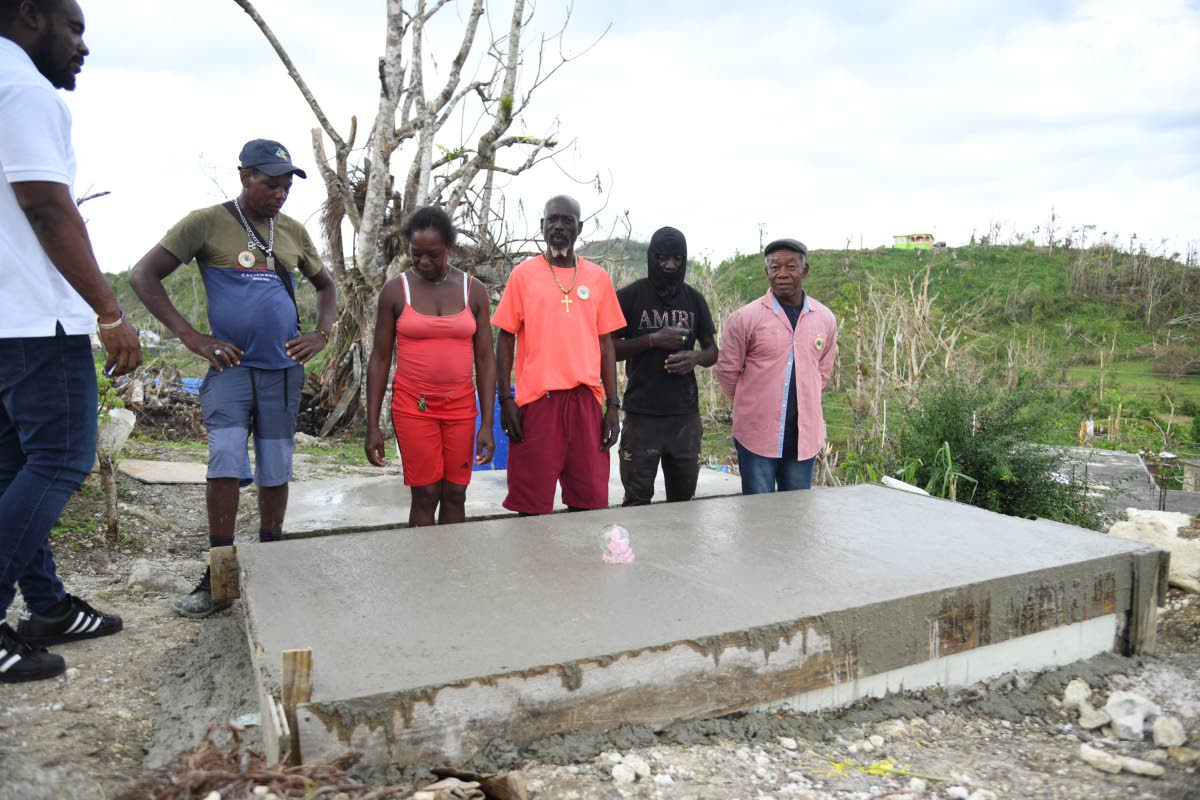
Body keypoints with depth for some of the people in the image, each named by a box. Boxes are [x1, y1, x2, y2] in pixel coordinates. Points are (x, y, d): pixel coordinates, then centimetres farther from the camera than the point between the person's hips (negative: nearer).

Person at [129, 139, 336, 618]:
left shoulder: (293, 232, 10)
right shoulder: (207, 223, -2)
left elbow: (325, 285, 24)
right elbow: (143, 276, -4)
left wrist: (322, 334, 7)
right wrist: (190, 336, -12)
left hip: (284, 369, 4)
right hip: (231, 366, -3)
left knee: (276, 471, 8)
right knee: (226, 463, -15)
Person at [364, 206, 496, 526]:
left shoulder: (473, 290, 2)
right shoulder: (396, 290, -1)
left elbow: (485, 359, 2)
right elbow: (380, 359, 1)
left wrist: (487, 424, -3)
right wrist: (372, 426, -3)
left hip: (461, 406, 2)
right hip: (413, 406, -1)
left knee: (455, 494, 5)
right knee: (425, 495, -1)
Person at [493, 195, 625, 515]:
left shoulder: (598, 278, 10)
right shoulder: (523, 274, 5)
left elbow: (606, 343, 10)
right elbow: (506, 338, 5)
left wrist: (612, 405, 5)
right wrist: (505, 399, -4)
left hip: (587, 400, 2)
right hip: (536, 400, -2)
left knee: (591, 502, 4)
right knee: (533, 506, 2)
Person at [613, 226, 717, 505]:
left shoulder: (695, 299, 10)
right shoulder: (629, 296, -2)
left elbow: (713, 352, 15)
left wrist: (695, 357, -9)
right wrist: (653, 339, -16)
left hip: (685, 414, 4)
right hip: (642, 414, -3)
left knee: (683, 497, 9)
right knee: (637, 500, -2)